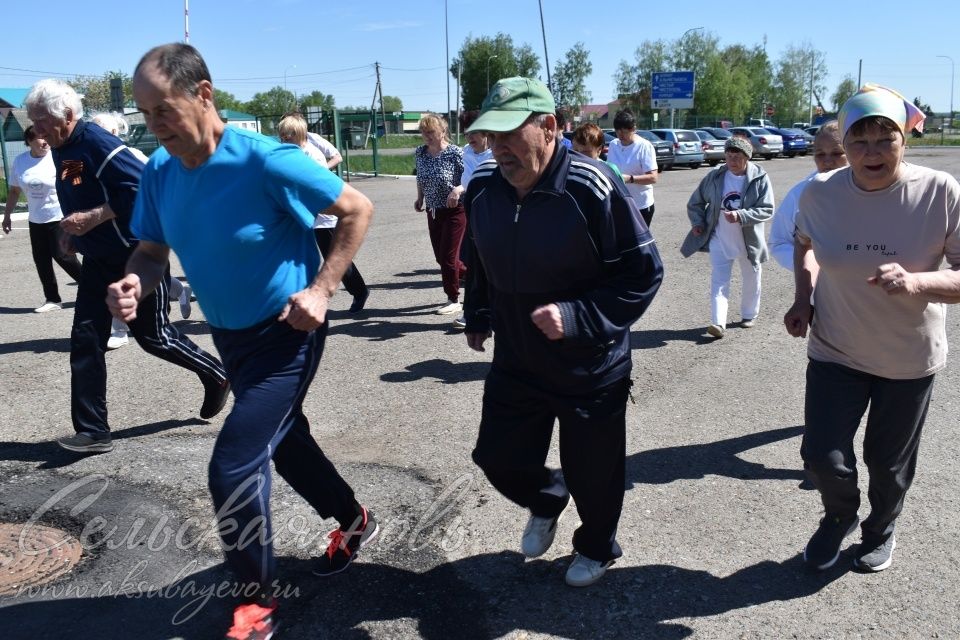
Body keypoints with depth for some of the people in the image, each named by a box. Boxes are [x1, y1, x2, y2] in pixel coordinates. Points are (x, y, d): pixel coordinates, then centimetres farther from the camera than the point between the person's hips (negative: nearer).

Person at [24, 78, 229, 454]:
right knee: (85, 339, 1)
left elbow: (144, 188, -27)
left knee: (152, 335, 3)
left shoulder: (98, 144, -19)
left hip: (137, 256, -8)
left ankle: (216, 375, 28)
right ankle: (93, 431, 7)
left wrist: (92, 218, -26)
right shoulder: (61, 150, 9)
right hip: (98, 261, 9)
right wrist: (74, 232, 7)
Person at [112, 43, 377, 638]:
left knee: (233, 467, -11)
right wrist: (134, 284, -19)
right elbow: (152, 252, 5)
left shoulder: (265, 161, -25)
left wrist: (321, 290, -23)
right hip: (231, 336, 8)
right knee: (286, 442, 22)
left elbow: (358, 209, -17)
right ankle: (355, 522, 48)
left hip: (286, 334, -8)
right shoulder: (159, 172, -6)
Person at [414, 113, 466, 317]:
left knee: (448, 257, -3)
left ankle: (453, 300, 13)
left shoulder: (455, 153, -15)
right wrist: (420, 198, 7)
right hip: (433, 212, 6)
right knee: (440, 257, 10)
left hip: (454, 211, -6)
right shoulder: (420, 153, 2)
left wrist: (458, 189, -31)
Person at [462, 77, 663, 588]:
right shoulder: (482, 188, -5)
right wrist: (477, 317, 19)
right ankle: (546, 502, 47)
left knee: (592, 474, 12)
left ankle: (596, 548, 45)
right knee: (499, 458, 12)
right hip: (515, 362, 5)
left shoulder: (592, 188, -24)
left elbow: (644, 272, -19)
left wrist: (578, 317, -28)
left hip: (590, 369, -4)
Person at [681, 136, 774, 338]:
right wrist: (697, 222, -2)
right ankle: (718, 323, -9)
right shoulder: (715, 176, -4)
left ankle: (749, 314, 37)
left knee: (751, 280, 16)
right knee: (719, 281, -6)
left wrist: (740, 216, -29)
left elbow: (767, 210, -16)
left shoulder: (760, 178, -12)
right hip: (719, 240, 1)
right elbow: (695, 202, 9)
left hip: (749, 241, -1)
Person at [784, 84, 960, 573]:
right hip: (835, 351, 1)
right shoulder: (820, 193, -12)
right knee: (822, 457, -3)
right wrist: (803, 300, -3)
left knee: (889, 463, 16)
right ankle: (840, 516, 34)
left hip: (910, 360, -1)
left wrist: (915, 282, -35)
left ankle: (881, 529, 49)